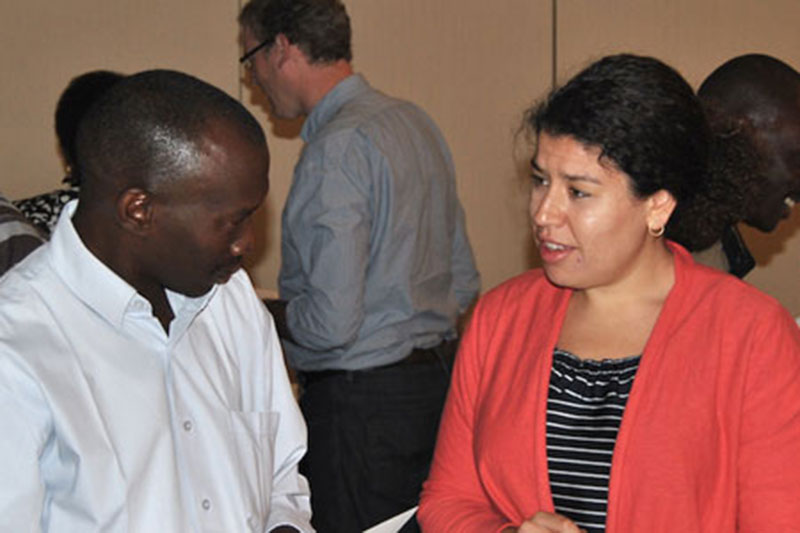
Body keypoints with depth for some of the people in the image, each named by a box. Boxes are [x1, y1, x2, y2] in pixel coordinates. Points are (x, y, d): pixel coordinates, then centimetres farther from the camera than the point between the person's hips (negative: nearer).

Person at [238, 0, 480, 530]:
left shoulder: (336, 148, -19)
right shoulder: (417, 122, 9)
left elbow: (331, 324, -22)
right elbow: (463, 284, 15)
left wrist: (265, 312, -4)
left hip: (360, 403, -9)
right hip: (437, 379, 9)